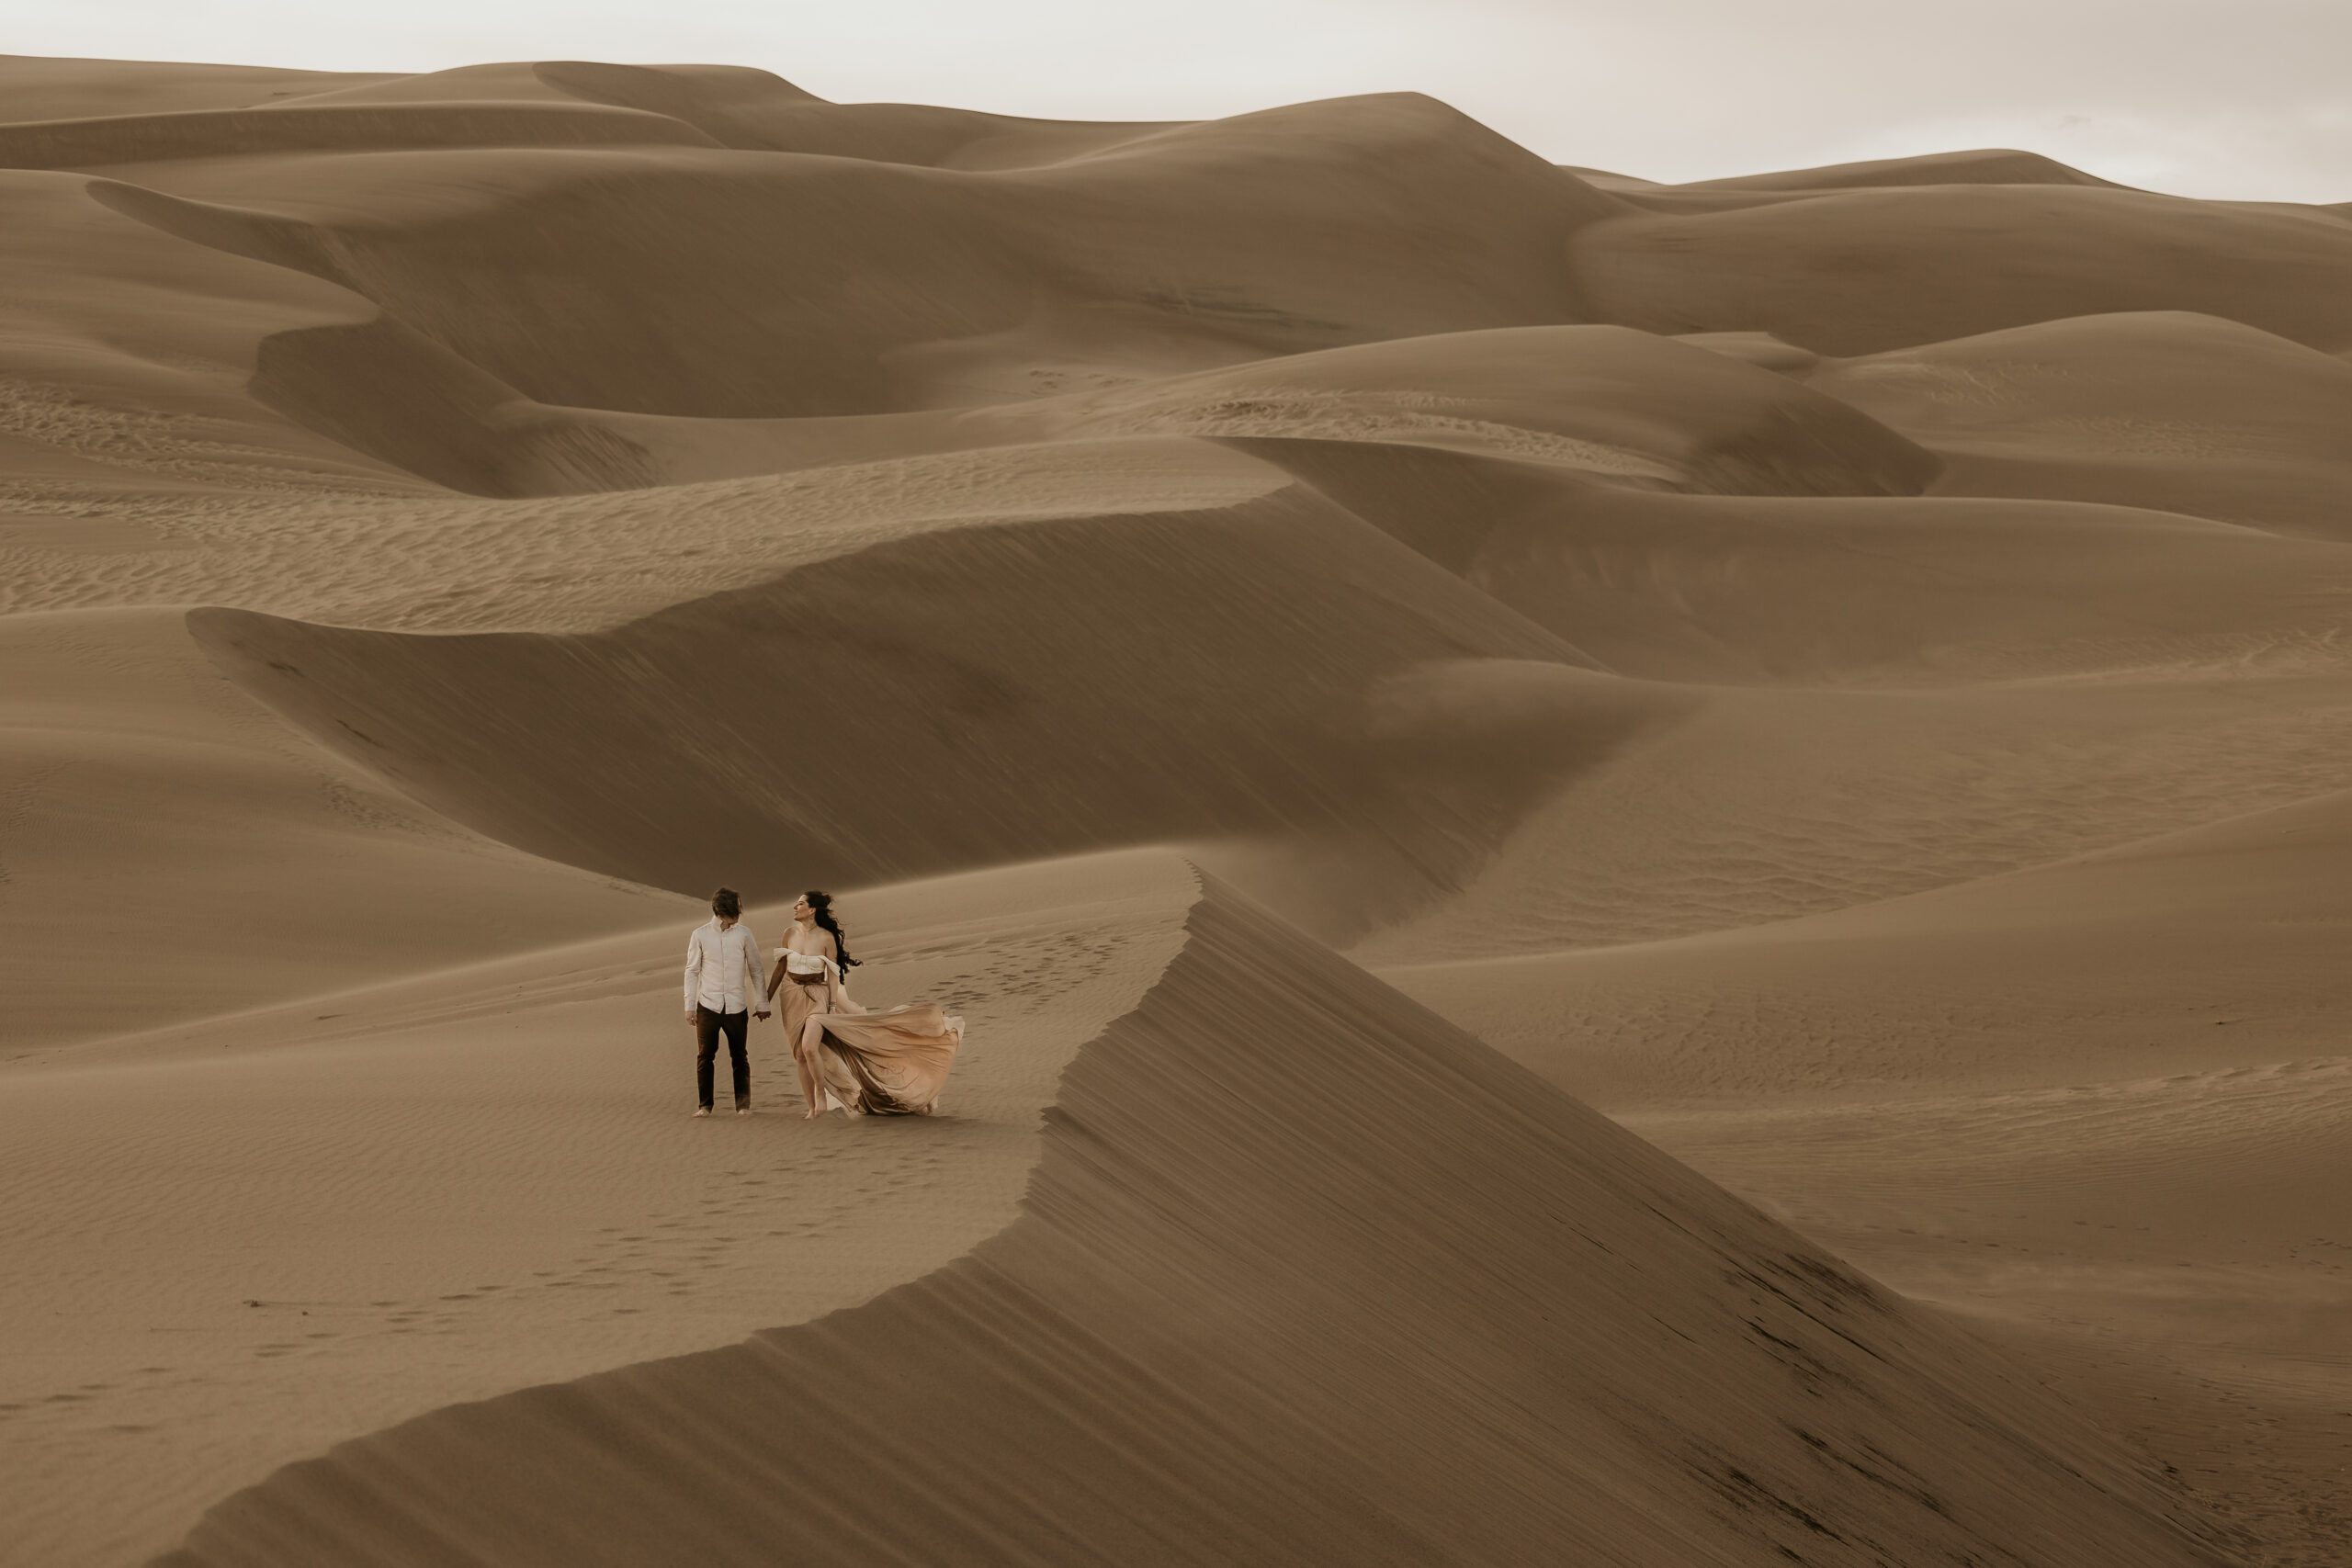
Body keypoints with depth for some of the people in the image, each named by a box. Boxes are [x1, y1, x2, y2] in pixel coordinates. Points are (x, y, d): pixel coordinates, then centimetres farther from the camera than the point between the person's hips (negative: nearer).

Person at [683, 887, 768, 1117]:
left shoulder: (744, 934, 4)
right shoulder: (701, 935, 2)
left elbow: (755, 970, 8)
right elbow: (692, 971, 5)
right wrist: (689, 1006, 1)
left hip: (736, 1007, 0)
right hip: (708, 1005, 0)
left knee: (739, 1057, 2)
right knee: (705, 1056, 0)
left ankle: (743, 1105, 7)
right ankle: (705, 1105, 6)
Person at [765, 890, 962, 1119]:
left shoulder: (826, 938, -9)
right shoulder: (790, 934, 3)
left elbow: (833, 975, -6)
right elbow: (780, 970, 10)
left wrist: (833, 1006, -11)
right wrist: (766, 1000, 9)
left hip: (818, 998, -5)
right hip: (793, 997, 5)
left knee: (809, 1047, -23)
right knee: (800, 1056, 4)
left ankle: (821, 1095, -5)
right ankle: (813, 1108, 10)